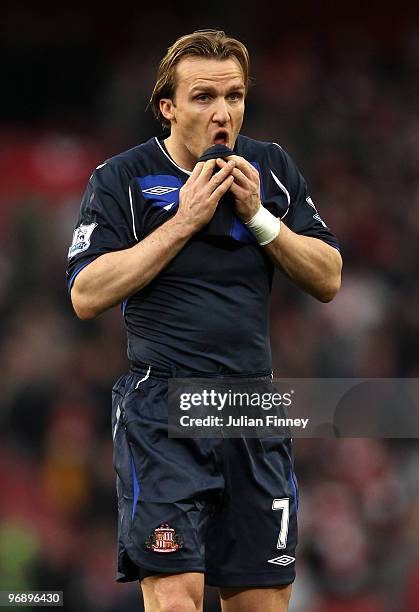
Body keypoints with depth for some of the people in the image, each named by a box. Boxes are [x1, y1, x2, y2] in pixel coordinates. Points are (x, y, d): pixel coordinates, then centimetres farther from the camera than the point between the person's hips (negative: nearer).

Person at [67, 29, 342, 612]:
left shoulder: (272, 168, 9)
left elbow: (328, 280, 8)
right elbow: (87, 296, -11)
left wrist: (258, 216, -7)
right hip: (162, 412, -4)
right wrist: (185, 221, -13)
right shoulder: (121, 180, -2)